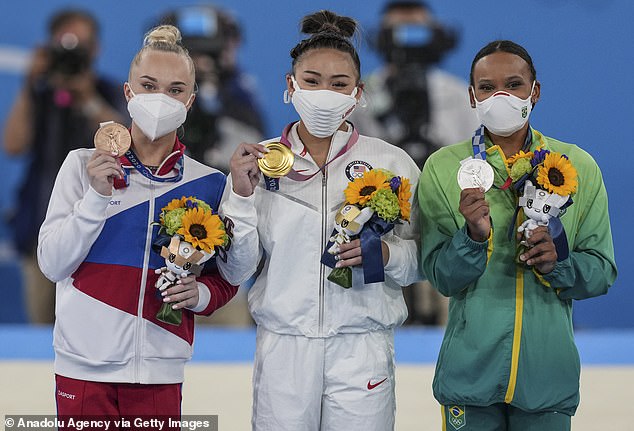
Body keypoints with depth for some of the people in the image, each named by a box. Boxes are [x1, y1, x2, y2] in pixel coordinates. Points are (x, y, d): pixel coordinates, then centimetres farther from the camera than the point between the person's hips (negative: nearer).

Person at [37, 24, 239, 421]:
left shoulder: (209, 184, 4)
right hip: (84, 369, -1)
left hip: (160, 372, 1)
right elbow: (53, 264, -4)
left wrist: (200, 294, -10)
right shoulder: (84, 165, 1)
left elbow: (225, 280, 11)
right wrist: (96, 196, -14)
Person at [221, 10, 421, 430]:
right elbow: (238, 270, 3)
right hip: (283, 347, 1)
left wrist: (384, 252, -16)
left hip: (362, 349, -1)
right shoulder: (259, 160, 5)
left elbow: (421, 260, 3)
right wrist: (241, 195, -8)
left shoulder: (392, 162, 2)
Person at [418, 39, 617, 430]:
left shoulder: (578, 167, 3)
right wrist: (474, 237, -22)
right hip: (471, 367, -1)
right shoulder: (443, 168, 0)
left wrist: (560, 262, -15)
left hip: (548, 371, 1)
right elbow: (441, 278, -3)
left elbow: (602, 272, 4)